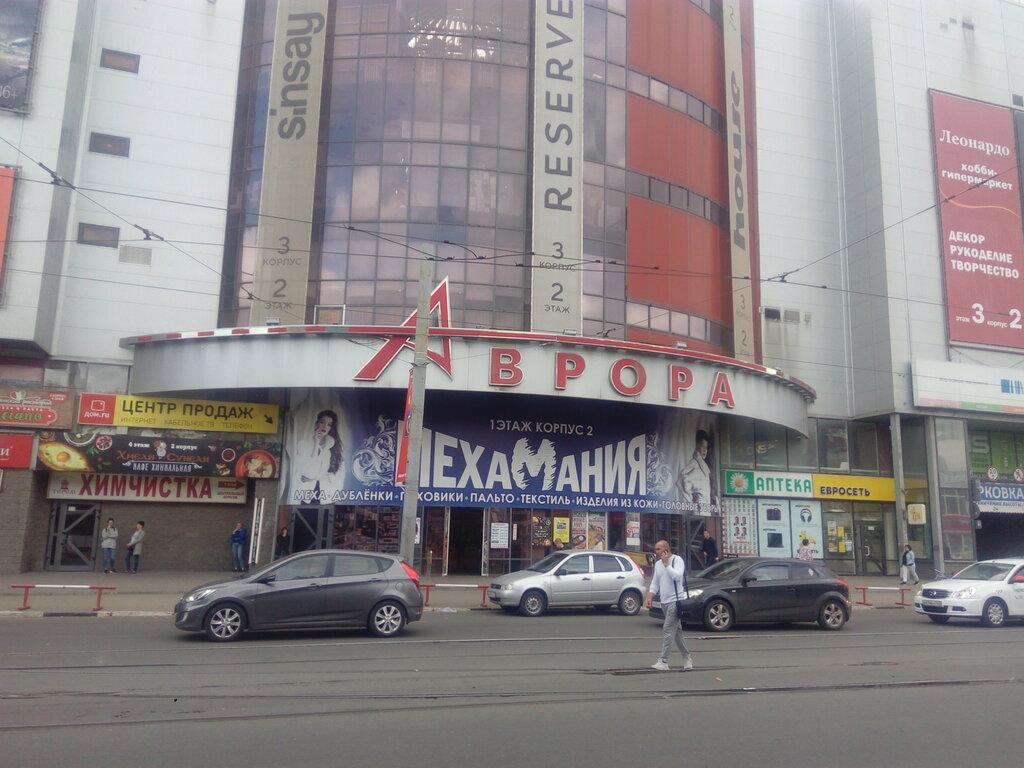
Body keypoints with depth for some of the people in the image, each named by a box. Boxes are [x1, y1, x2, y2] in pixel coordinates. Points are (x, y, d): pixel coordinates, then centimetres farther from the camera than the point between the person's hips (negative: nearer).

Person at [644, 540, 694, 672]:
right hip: (664, 601, 8)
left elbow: (677, 575, -24)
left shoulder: (677, 560, -7)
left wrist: (666, 564, -16)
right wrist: (649, 597, 5)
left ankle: (663, 661, -13)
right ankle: (687, 658, 23)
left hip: (675, 600, -8)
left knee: (668, 630, -13)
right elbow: (655, 583, 18)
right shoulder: (658, 563, 15)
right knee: (676, 631, 13)